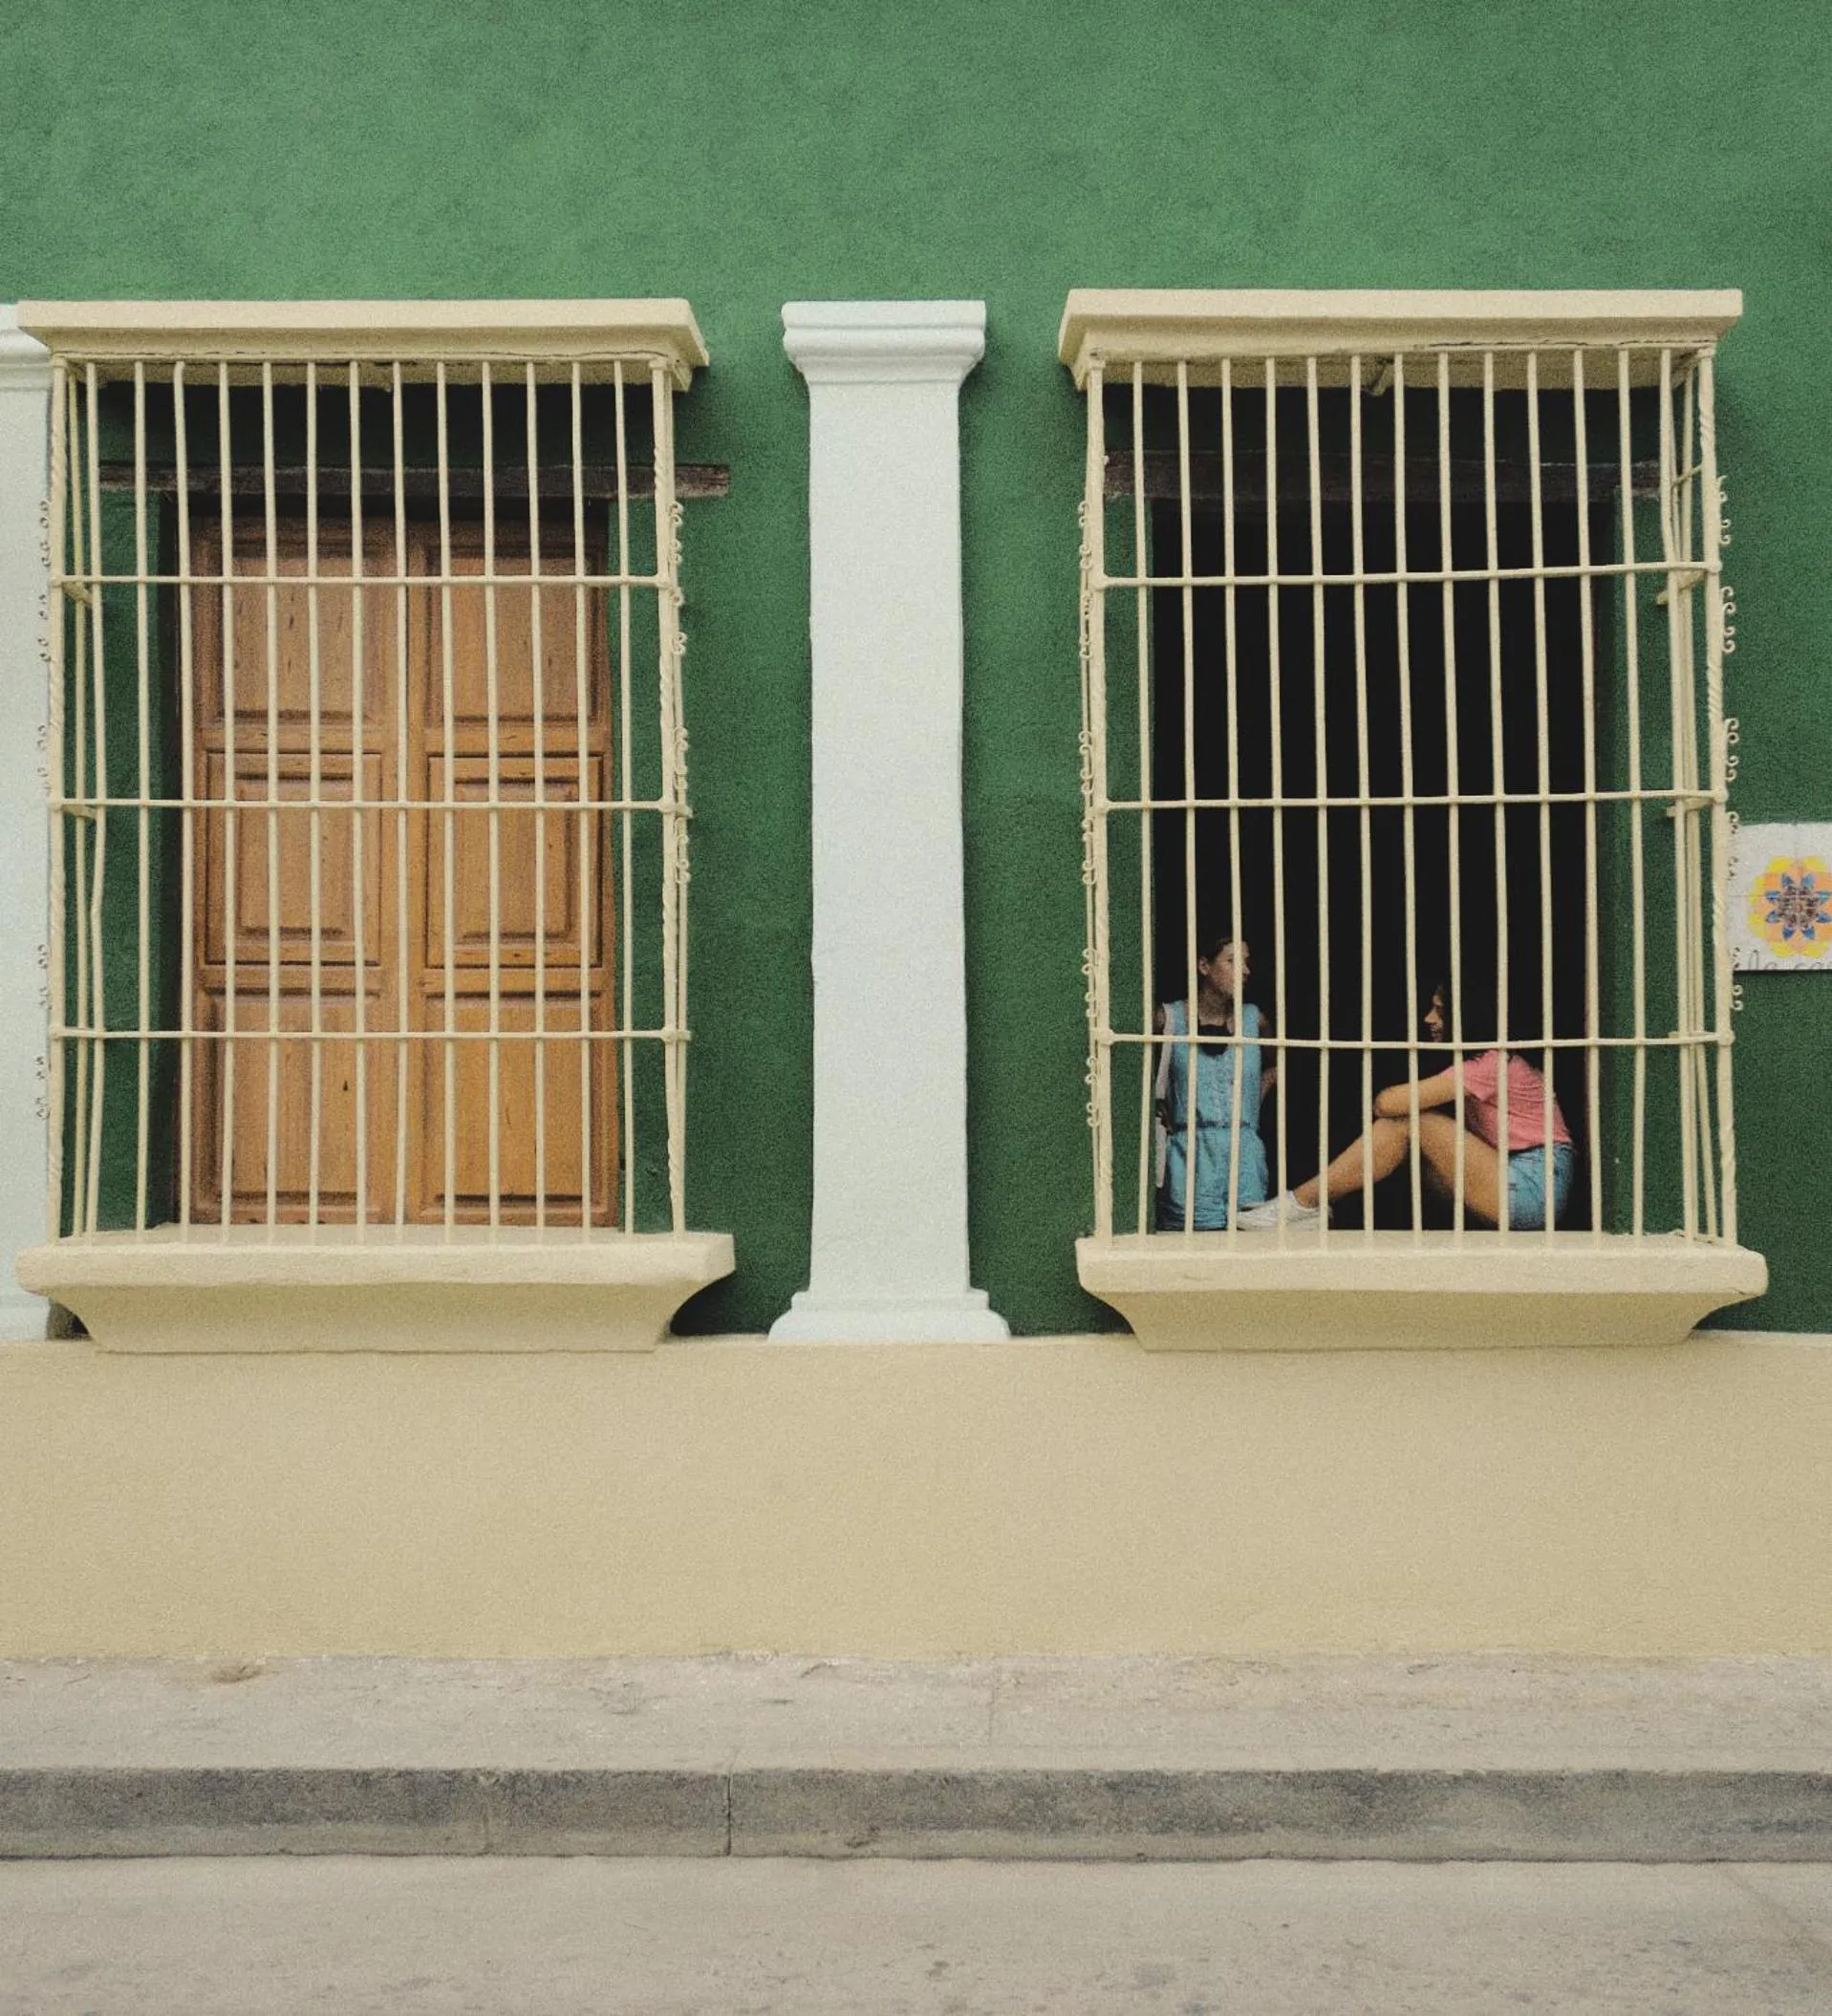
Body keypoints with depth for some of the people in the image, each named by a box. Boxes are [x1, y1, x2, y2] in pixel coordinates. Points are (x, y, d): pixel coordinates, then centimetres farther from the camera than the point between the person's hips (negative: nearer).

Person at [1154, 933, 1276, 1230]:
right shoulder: (1169, 1019, -1)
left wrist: (1256, 1099, 14)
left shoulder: (1253, 1020, 8)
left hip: (1244, 1158, 3)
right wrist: (1157, 1105, 2)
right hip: (1190, 1158, -3)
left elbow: (1275, 1064, 27)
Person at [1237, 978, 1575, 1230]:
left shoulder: (1493, 1063, -14)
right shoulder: (1491, 1062, 18)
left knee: (1406, 1122, -13)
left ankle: (1304, 1203, -11)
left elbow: (1387, 1103, -18)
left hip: (1533, 1189, -9)